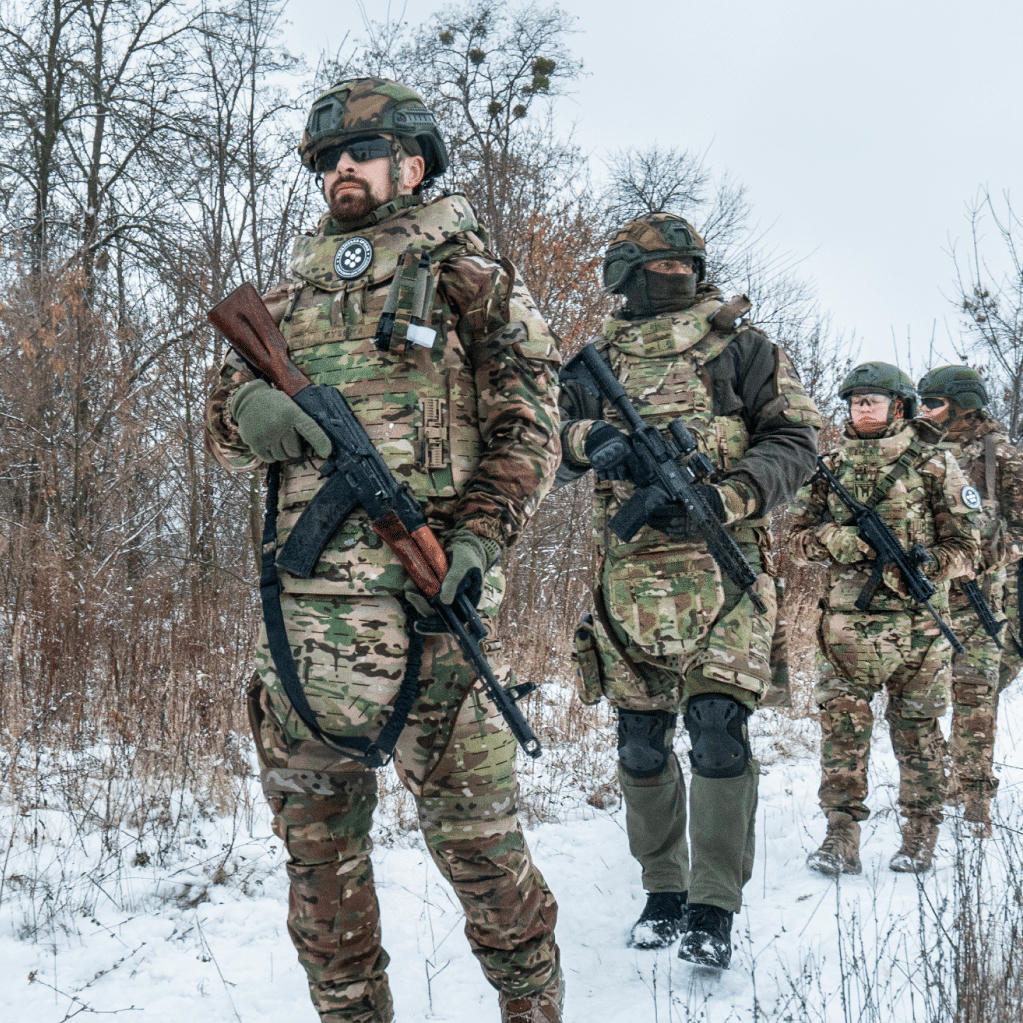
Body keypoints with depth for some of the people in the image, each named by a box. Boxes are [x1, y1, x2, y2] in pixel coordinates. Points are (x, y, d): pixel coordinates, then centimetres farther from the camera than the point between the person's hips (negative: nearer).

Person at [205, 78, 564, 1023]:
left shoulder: (463, 272, 8)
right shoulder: (293, 291, 21)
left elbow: (529, 416, 2)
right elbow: (225, 426, 21)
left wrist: (483, 530, -13)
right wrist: (248, 410, -5)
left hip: (427, 580, -5)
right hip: (309, 587, 5)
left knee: (467, 812, -3)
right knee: (314, 827, 8)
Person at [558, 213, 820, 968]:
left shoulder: (741, 347, 8)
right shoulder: (597, 362, 16)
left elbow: (795, 441, 2)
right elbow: (549, 452, 13)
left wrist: (721, 497, -13)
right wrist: (587, 438, -11)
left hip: (722, 564, -3)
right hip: (631, 572, 3)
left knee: (718, 724, -14)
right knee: (641, 738, 5)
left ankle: (715, 909, -7)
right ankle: (663, 893, 20)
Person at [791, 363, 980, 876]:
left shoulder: (935, 464, 2)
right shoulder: (831, 467, 11)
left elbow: (964, 546, 1)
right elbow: (798, 540, 11)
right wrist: (834, 540, -9)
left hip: (918, 624, -2)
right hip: (847, 623, 2)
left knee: (916, 728, 7)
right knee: (842, 726, -4)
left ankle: (920, 834, 19)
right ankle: (841, 837, 0)